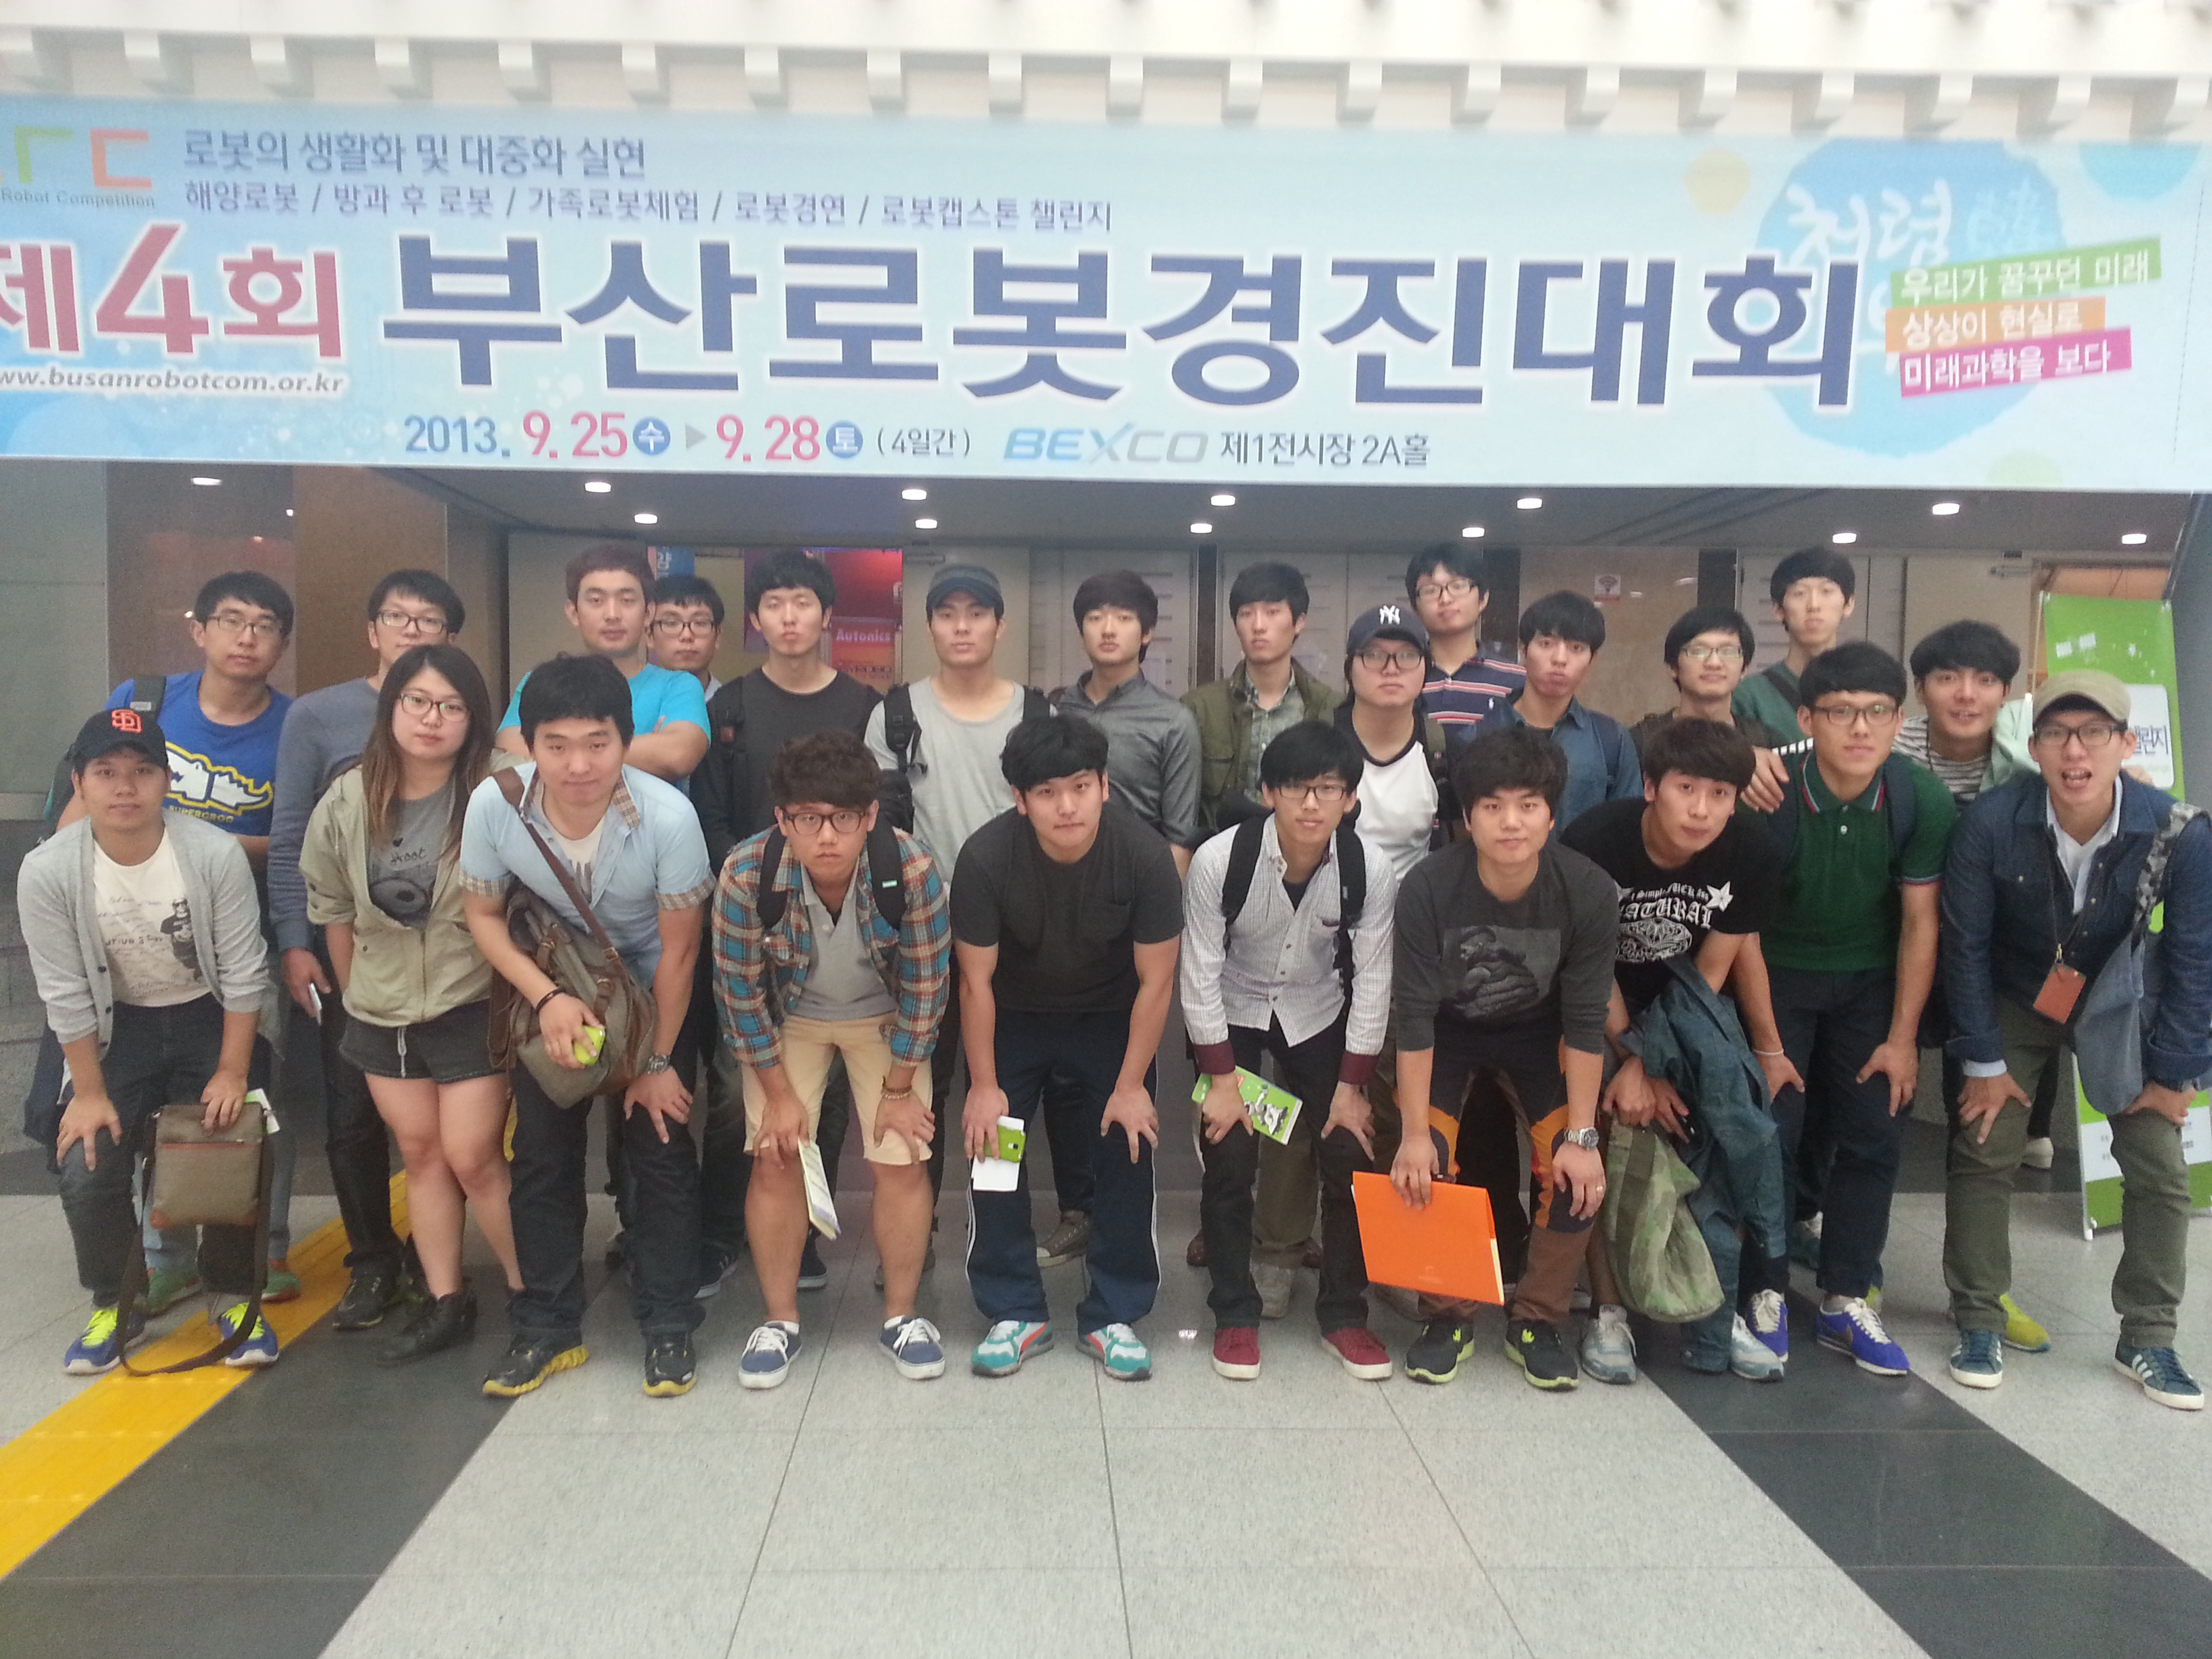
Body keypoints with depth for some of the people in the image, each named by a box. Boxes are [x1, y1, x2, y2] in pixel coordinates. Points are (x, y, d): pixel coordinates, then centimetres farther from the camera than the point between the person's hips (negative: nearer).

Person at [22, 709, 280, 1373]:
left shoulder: (216, 854, -25)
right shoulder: (47, 872, -20)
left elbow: (243, 972, -16)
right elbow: (65, 993, -10)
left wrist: (232, 1073, -12)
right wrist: (91, 1091, -7)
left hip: (210, 1017, -1)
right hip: (119, 1025, 2)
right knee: (87, 1170, -10)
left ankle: (235, 1300, 14)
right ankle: (114, 1307, 16)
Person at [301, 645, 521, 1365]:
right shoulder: (346, 800, -3)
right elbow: (332, 911, 9)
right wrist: (354, 997, 13)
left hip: (470, 1007, -5)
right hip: (381, 1015, 5)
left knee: (473, 1157, -2)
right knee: (420, 1152, 13)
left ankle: (531, 1297, 15)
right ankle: (445, 1302, 24)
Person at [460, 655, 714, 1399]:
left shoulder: (667, 815, -34)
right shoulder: (493, 804, -27)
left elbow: (677, 950, -20)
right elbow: (482, 913, -8)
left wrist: (657, 1061, -10)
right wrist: (547, 997, -23)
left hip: (648, 993, -2)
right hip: (549, 988, 2)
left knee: (662, 1153, -1)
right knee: (541, 1156, 6)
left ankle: (668, 1328, 17)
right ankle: (547, 1329, 23)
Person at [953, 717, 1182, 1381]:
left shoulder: (1145, 855, -28)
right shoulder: (986, 857, -28)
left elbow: (1155, 980, -17)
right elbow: (976, 980, -16)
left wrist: (1131, 1085, -15)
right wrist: (984, 1085, -13)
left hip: (1111, 1015, 0)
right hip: (1014, 1015, 0)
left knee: (1129, 1146, -6)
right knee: (990, 1142, -6)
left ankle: (1114, 1315, 11)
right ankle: (1016, 1312, 11)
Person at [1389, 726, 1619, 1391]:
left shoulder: (1589, 893, -27)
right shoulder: (1427, 889, -31)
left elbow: (1585, 1022, -19)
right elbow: (1414, 1016, -24)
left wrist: (1582, 1136, -18)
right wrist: (1414, 1132, -22)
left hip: (1537, 1029, 1)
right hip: (1448, 1028, -1)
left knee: (1576, 1171, -13)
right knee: (1424, 1163, -16)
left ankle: (1537, 1320, 10)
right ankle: (1446, 1316, 8)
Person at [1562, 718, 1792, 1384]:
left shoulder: (1752, 852, -19)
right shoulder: (1593, 843, -27)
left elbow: (1712, 967, -12)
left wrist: (1649, 1062, -20)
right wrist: (1635, 1061, -18)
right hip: (1602, 1005, -2)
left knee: (1745, 1132, -11)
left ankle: (1726, 1312, 3)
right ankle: (1607, 1311, -1)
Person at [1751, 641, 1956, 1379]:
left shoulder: (1923, 800, -16)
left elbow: (1920, 921, -7)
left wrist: (1901, 1037, -5)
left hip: (1872, 981, 3)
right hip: (1778, 975, -3)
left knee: (1873, 1140, 4)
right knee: (1769, 1133, -7)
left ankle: (1846, 1302, 17)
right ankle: (1765, 1294, 8)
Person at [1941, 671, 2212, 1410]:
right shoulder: (1990, 823, -27)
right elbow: (1965, 945, -16)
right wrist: (1984, 1060, -10)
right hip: (2014, 1001, -1)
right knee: (1983, 1151, -5)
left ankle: (2147, 1339, 18)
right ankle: (1979, 1325, 10)